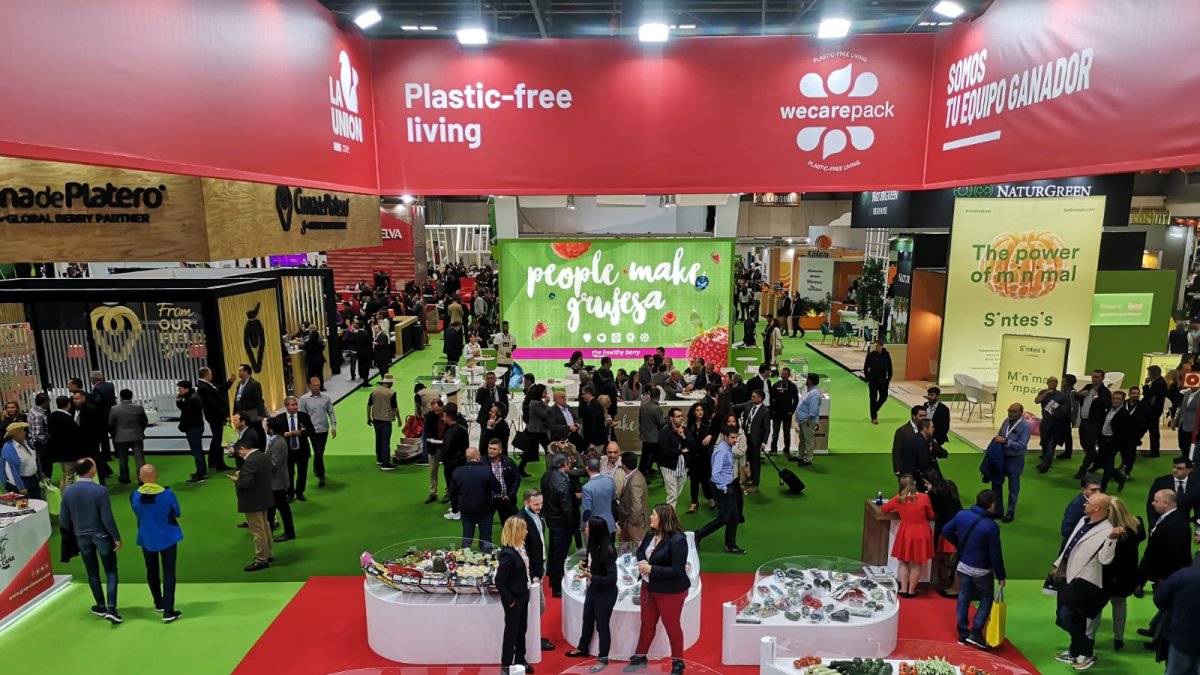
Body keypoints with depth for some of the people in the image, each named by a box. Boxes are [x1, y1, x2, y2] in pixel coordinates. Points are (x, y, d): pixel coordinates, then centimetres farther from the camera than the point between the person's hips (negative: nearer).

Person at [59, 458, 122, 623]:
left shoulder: (68, 490, -9)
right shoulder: (101, 490, -23)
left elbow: (63, 519, 0)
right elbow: (107, 519, -19)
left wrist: (73, 530, 21)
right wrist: (116, 537, -7)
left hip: (81, 537, 4)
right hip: (101, 536, -4)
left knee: (92, 572, 18)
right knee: (111, 572, 7)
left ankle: (101, 606, 29)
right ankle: (111, 609, -2)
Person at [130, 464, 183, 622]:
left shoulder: (134, 496, -14)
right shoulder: (168, 494, -20)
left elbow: (138, 515, 2)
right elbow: (177, 513, -6)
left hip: (147, 538, 3)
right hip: (167, 537, -3)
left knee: (152, 572, 21)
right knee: (169, 573, 3)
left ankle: (159, 603, 36)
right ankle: (168, 611, -1)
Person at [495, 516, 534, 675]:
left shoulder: (521, 547, -3)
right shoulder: (507, 554, -29)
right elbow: (499, 582, -25)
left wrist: (525, 592, 10)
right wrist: (509, 600, -16)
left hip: (523, 595, 8)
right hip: (513, 599, -8)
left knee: (522, 629, 22)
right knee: (511, 631, 9)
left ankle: (520, 660, 40)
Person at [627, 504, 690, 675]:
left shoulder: (677, 540, -26)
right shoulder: (651, 534, -5)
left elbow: (677, 571, -28)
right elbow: (640, 551, 12)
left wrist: (651, 569, -27)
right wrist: (642, 562, -12)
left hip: (670, 591, -7)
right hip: (649, 587, 7)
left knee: (671, 625, 12)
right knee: (647, 623, 21)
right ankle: (640, 656, 38)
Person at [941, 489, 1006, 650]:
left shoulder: (962, 515, -8)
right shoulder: (991, 526, -23)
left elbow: (946, 531, 3)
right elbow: (995, 554, -17)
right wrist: (1001, 576, -6)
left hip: (963, 565, 5)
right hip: (981, 570, -5)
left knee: (963, 598, 14)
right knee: (986, 599, 14)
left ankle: (962, 633, 21)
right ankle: (976, 633, 8)